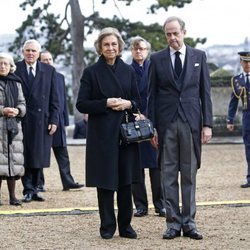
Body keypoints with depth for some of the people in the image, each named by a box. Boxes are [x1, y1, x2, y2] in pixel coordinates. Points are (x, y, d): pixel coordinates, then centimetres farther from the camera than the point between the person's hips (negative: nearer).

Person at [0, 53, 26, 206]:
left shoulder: (16, 83, 14)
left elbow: (22, 103, 15)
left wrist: (18, 110, -5)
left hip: (14, 126, 4)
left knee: (14, 159, 2)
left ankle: (13, 196, 8)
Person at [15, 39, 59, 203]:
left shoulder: (49, 71, 8)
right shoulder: (15, 69, 2)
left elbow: (54, 98, 8)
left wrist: (54, 120, 1)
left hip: (42, 120, 2)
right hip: (21, 120, -2)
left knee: (38, 157, 5)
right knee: (25, 157, -2)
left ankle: (34, 189, 14)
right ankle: (28, 190, 3)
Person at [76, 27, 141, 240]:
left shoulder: (128, 71, 9)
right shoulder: (91, 72, 0)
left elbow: (138, 101, 14)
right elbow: (81, 104, -2)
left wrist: (128, 104, -8)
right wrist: (106, 103, -15)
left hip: (126, 132, 3)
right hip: (102, 134, -2)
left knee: (126, 181, 3)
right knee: (105, 182, 0)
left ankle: (125, 225, 12)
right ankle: (107, 226, 9)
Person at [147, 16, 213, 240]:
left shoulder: (199, 56, 6)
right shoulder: (157, 59, 5)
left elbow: (205, 92, 6)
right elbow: (152, 95, 5)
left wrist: (207, 124, -1)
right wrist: (151, 127, -1)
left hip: (191, 122, 0)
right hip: (166, 123, 0)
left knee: (189, 174, 3)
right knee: (169, 175, 2)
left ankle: (189, 222, 8)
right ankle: (173, 223, 6)